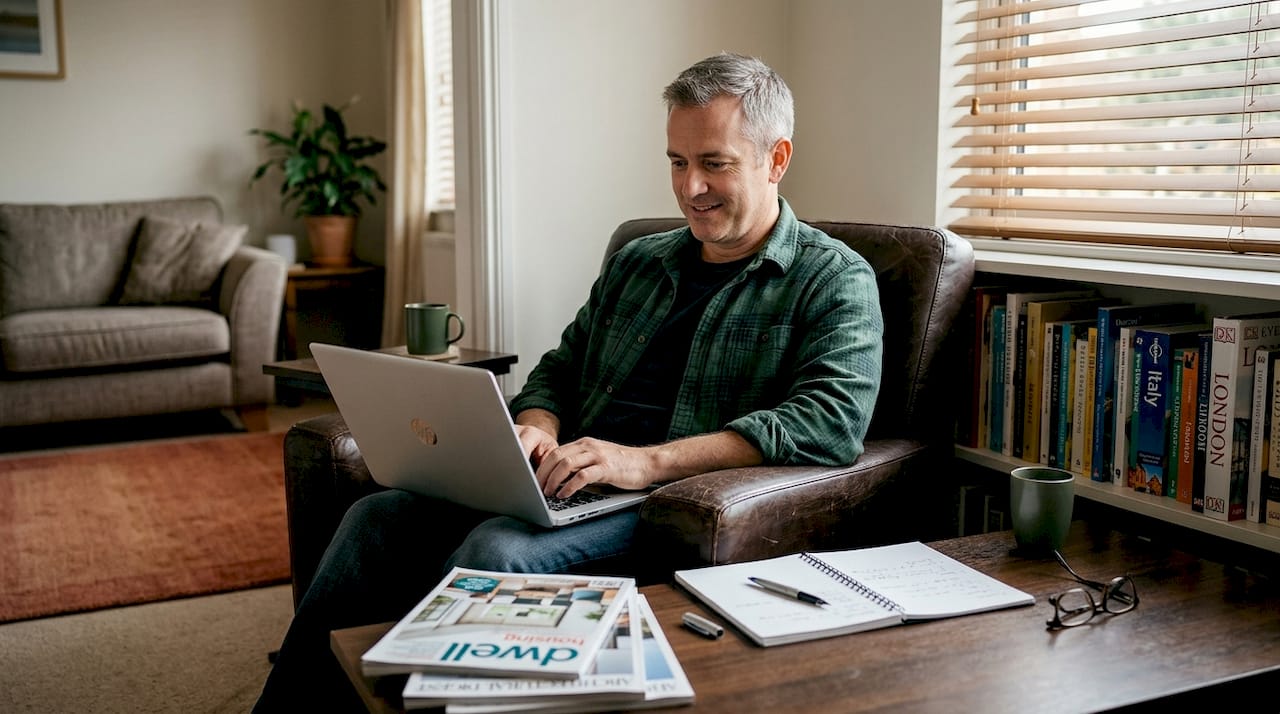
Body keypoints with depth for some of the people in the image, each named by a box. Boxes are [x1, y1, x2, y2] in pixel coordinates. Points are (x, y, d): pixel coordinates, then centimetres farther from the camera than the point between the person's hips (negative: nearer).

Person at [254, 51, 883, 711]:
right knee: (377, 518, -13)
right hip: (569, 484, 6)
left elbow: (834, 419, -16)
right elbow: (559, 370, 25)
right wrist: (536, 429, -2)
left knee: (496, 549, -31)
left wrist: (646, 461, -24)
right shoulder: (637, 262, 21)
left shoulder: (835, 280, 0)